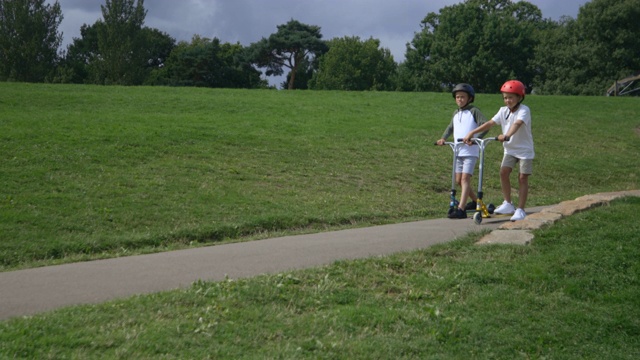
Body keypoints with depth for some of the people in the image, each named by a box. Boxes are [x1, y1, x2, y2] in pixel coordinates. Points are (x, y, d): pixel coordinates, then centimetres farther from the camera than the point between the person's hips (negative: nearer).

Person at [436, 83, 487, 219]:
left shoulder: (474, 111, -6)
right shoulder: (456, 113, 14)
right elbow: (450, 127, 26)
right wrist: (443, 138, 9)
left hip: (471, 151, -8)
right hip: (458, 151, 8)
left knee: (465, 178, -15)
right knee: (458, 180, 11)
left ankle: (461, 209, -20)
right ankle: (476, 201, 32)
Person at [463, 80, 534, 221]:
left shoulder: (524, 110, -18)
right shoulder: (503, 110, 1)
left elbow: (517, 124, -37)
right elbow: (490, 123, -5)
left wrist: (507, 135, -54)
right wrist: (471, 133, -15)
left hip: (524, 149, -5)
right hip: (510, 148, 5)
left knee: (523, 178, -5)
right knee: (503, 172, -8)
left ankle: (520, 209, 1)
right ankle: (508, 204, 6)